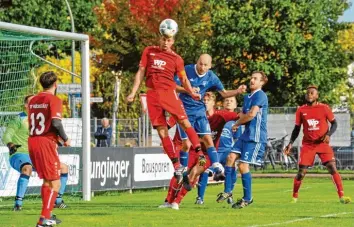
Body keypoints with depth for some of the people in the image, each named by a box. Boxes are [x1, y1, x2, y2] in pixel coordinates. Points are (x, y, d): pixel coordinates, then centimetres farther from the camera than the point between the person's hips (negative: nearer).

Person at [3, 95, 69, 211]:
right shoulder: (19, 119, -8)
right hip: (20, 155, -8)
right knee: (27, 168, -42)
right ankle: (18, 203, -39)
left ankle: (57, 200, 11)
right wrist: (10, 144, -37)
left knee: (63, 167, 3)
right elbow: (6, 135, -17)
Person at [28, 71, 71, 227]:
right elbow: (56, 123, -20)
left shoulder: (33, 100, 13)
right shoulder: (54, 100, -8)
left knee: (46, 181, 21)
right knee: (55, 183, -2)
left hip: (32, 142, 7)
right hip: (46, 143, -7)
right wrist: (65, 139, -5)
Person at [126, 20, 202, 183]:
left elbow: (184, 79, 11)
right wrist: (133, 93, 6)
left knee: (184, 121, -16)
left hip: (169, 92, -1)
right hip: (152, 94, 2)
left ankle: (200, 154, -15)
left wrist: (192, 93, -6)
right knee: (161, 130, -1)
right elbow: (140, 72, 12)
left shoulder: (176, 59, 7)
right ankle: (177, 165, 3)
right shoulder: (149, 52, 11)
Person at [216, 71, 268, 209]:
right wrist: (239, 123, -6)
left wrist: (237, 123, -4)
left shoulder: (260, 95, -11)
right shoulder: (247, 97, 18)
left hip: (256, 136, -8)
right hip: (246, 134, 8)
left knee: (243, 165, -7)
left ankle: (247, 198, 4)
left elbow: (252, 114, -20)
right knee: (231, 157, -2)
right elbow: (242, 115, 19)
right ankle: (227, 191, 4)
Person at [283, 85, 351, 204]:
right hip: (308, 144, 1)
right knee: (301, 171, -3)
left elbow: (334, 123, 3)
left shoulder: (324, 108, -4)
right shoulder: (301, 110, 2)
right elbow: (297, 128, 10)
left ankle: (341, 196, -11)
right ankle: (294, 197, 14)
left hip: (323, 143, -1)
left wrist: (329, 134, -16)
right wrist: (291, 143, 1)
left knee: (332, 167, -13)